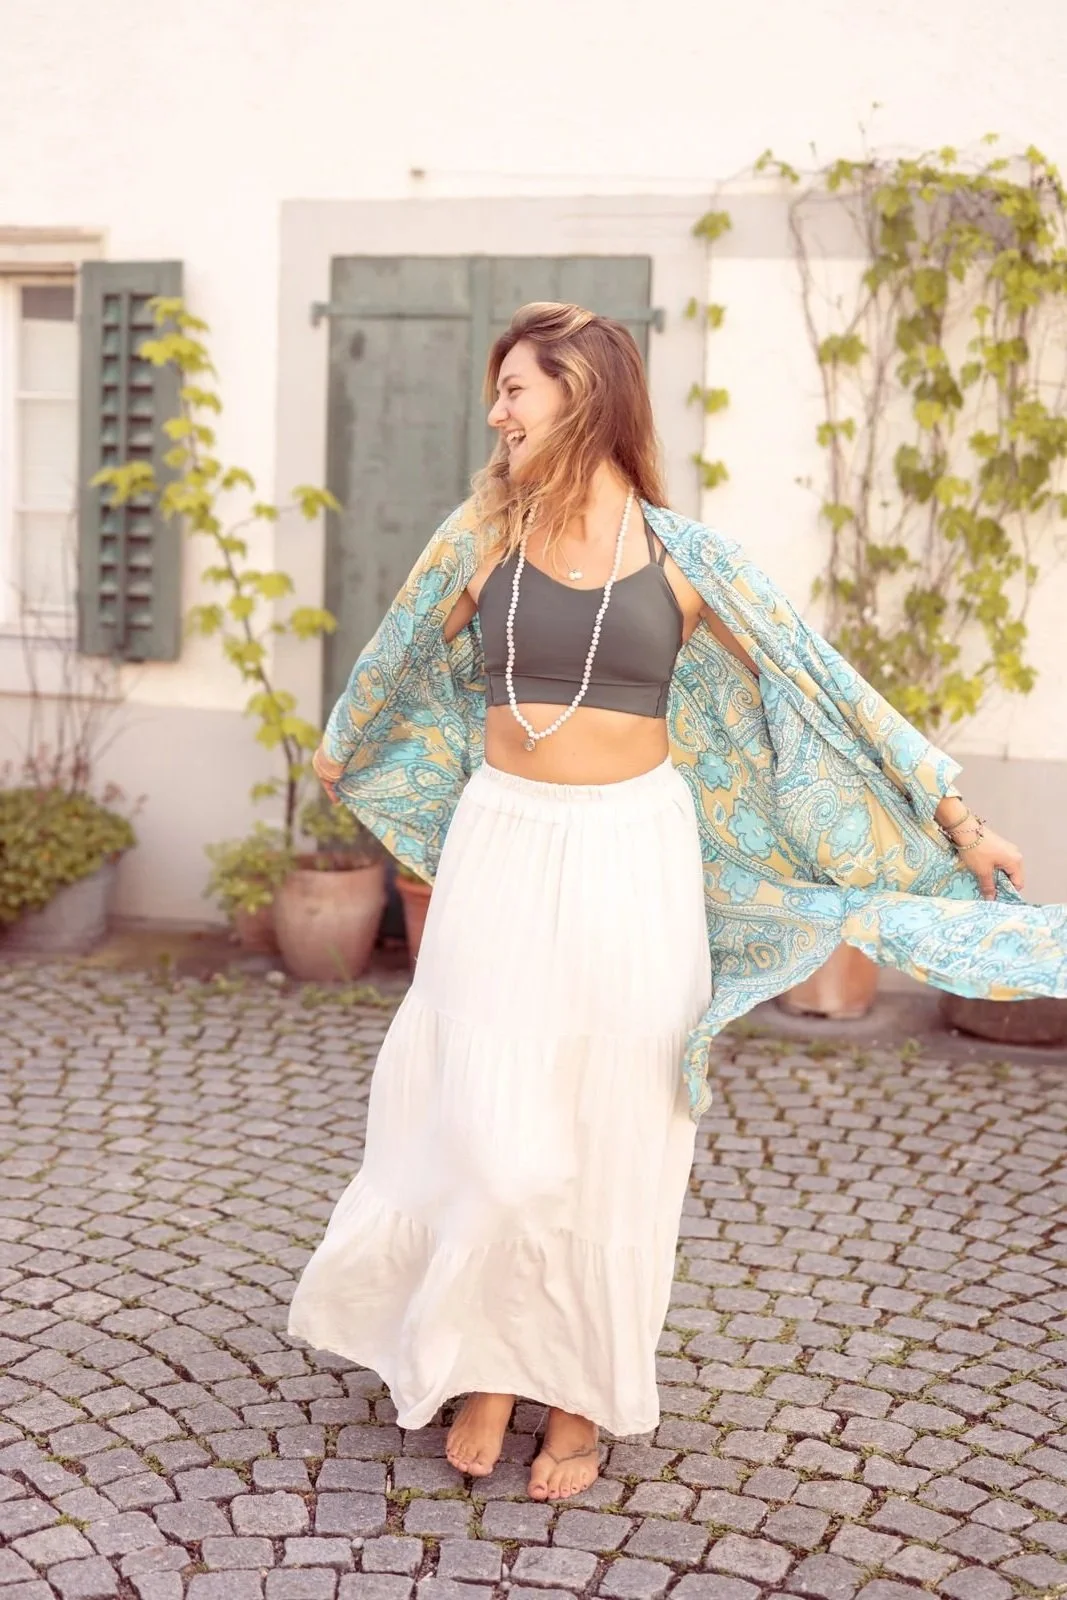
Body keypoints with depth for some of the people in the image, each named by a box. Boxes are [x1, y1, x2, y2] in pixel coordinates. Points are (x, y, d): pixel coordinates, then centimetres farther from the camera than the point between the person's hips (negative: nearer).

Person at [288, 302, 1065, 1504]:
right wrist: (340, 757, 37)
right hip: (502, 849, 1)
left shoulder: (683, 559, -2)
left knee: (611, 1131, 6)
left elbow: (823, 691, 2)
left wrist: (955, 817, 2)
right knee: (492, 1128, 0)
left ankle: (583, 1393, 24)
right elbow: (401, 667, 21)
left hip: (630, 858, -1)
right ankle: (485, 1368, 23)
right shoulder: (484, 537, 2)